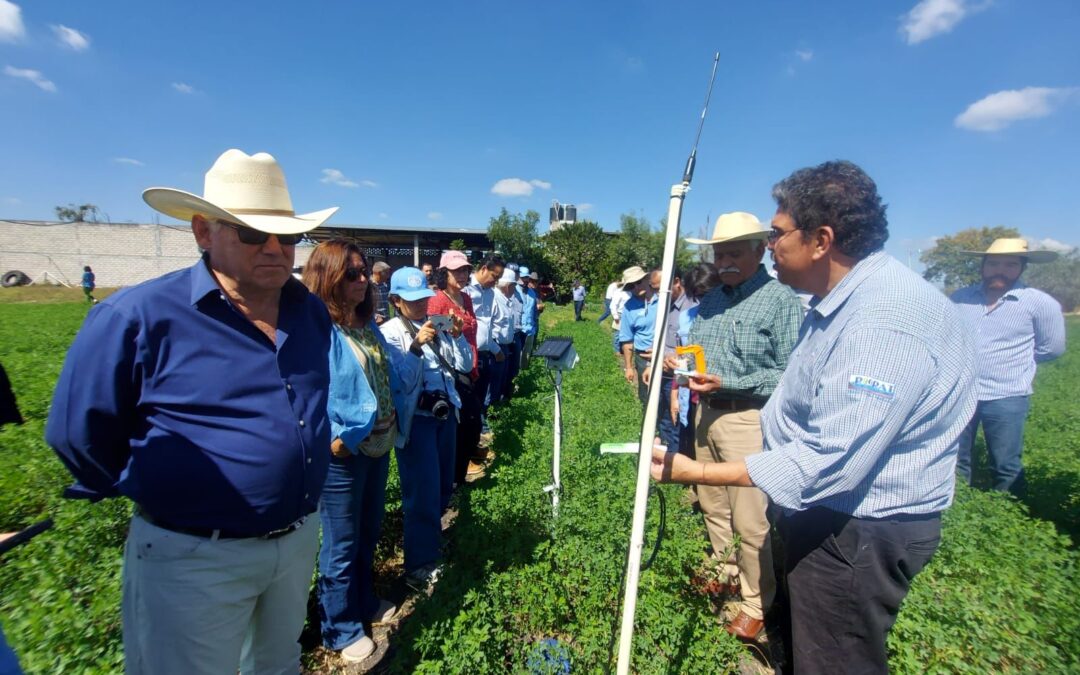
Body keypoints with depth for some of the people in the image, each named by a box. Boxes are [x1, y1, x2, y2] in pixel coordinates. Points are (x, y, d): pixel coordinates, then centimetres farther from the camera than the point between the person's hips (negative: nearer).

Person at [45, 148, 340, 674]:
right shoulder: (140, 315, -19)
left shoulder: (312, 312, -1)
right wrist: (150, 492, 2)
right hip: (194, 557, -5)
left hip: (300, 539, 6)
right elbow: (78, 429, -7)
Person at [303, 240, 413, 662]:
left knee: (368, 532, 24)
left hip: (378, 444, 8)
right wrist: (335, 438, -23)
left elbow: (392, 372, 13)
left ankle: (364, 602, 46)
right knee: (341, 544, 10)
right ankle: (340, 630, 31)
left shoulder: (366, 323, 8)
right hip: (343, 453, -8)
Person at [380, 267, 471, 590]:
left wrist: (457, 337, -8)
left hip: (446, 412, 6)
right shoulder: (389, 332, -5)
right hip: (416, 418, -6)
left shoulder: (437, 326, 9)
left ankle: (428, 537, 42)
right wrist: (416, 345, -26)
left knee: (444, 485, 17)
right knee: (423, 490, -1)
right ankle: (419, 565, 16)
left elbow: (465, 366, 6)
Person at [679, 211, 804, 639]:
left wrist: (727, 382, -22)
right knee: (712, 507, 20)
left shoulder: (781, 300, -12)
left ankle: (755, 605, 24)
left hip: (748, 419, -7)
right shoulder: (711, 300, 12)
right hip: (707, 413, 8)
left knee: (750, 521, 2)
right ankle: (726, 576, 42)